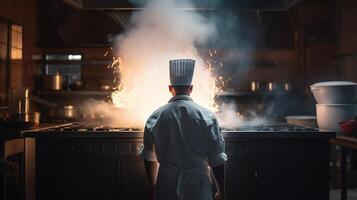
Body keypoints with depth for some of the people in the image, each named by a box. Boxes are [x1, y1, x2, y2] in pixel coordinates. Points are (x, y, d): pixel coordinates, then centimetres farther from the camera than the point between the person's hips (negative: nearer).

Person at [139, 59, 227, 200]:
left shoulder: (155, 118, -1)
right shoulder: (207, 117, -6)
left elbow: (149, 158, 8)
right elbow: (217, 159, -4)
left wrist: (154, 187, 23)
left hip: (166, 185, 2)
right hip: (198, 188, -1)